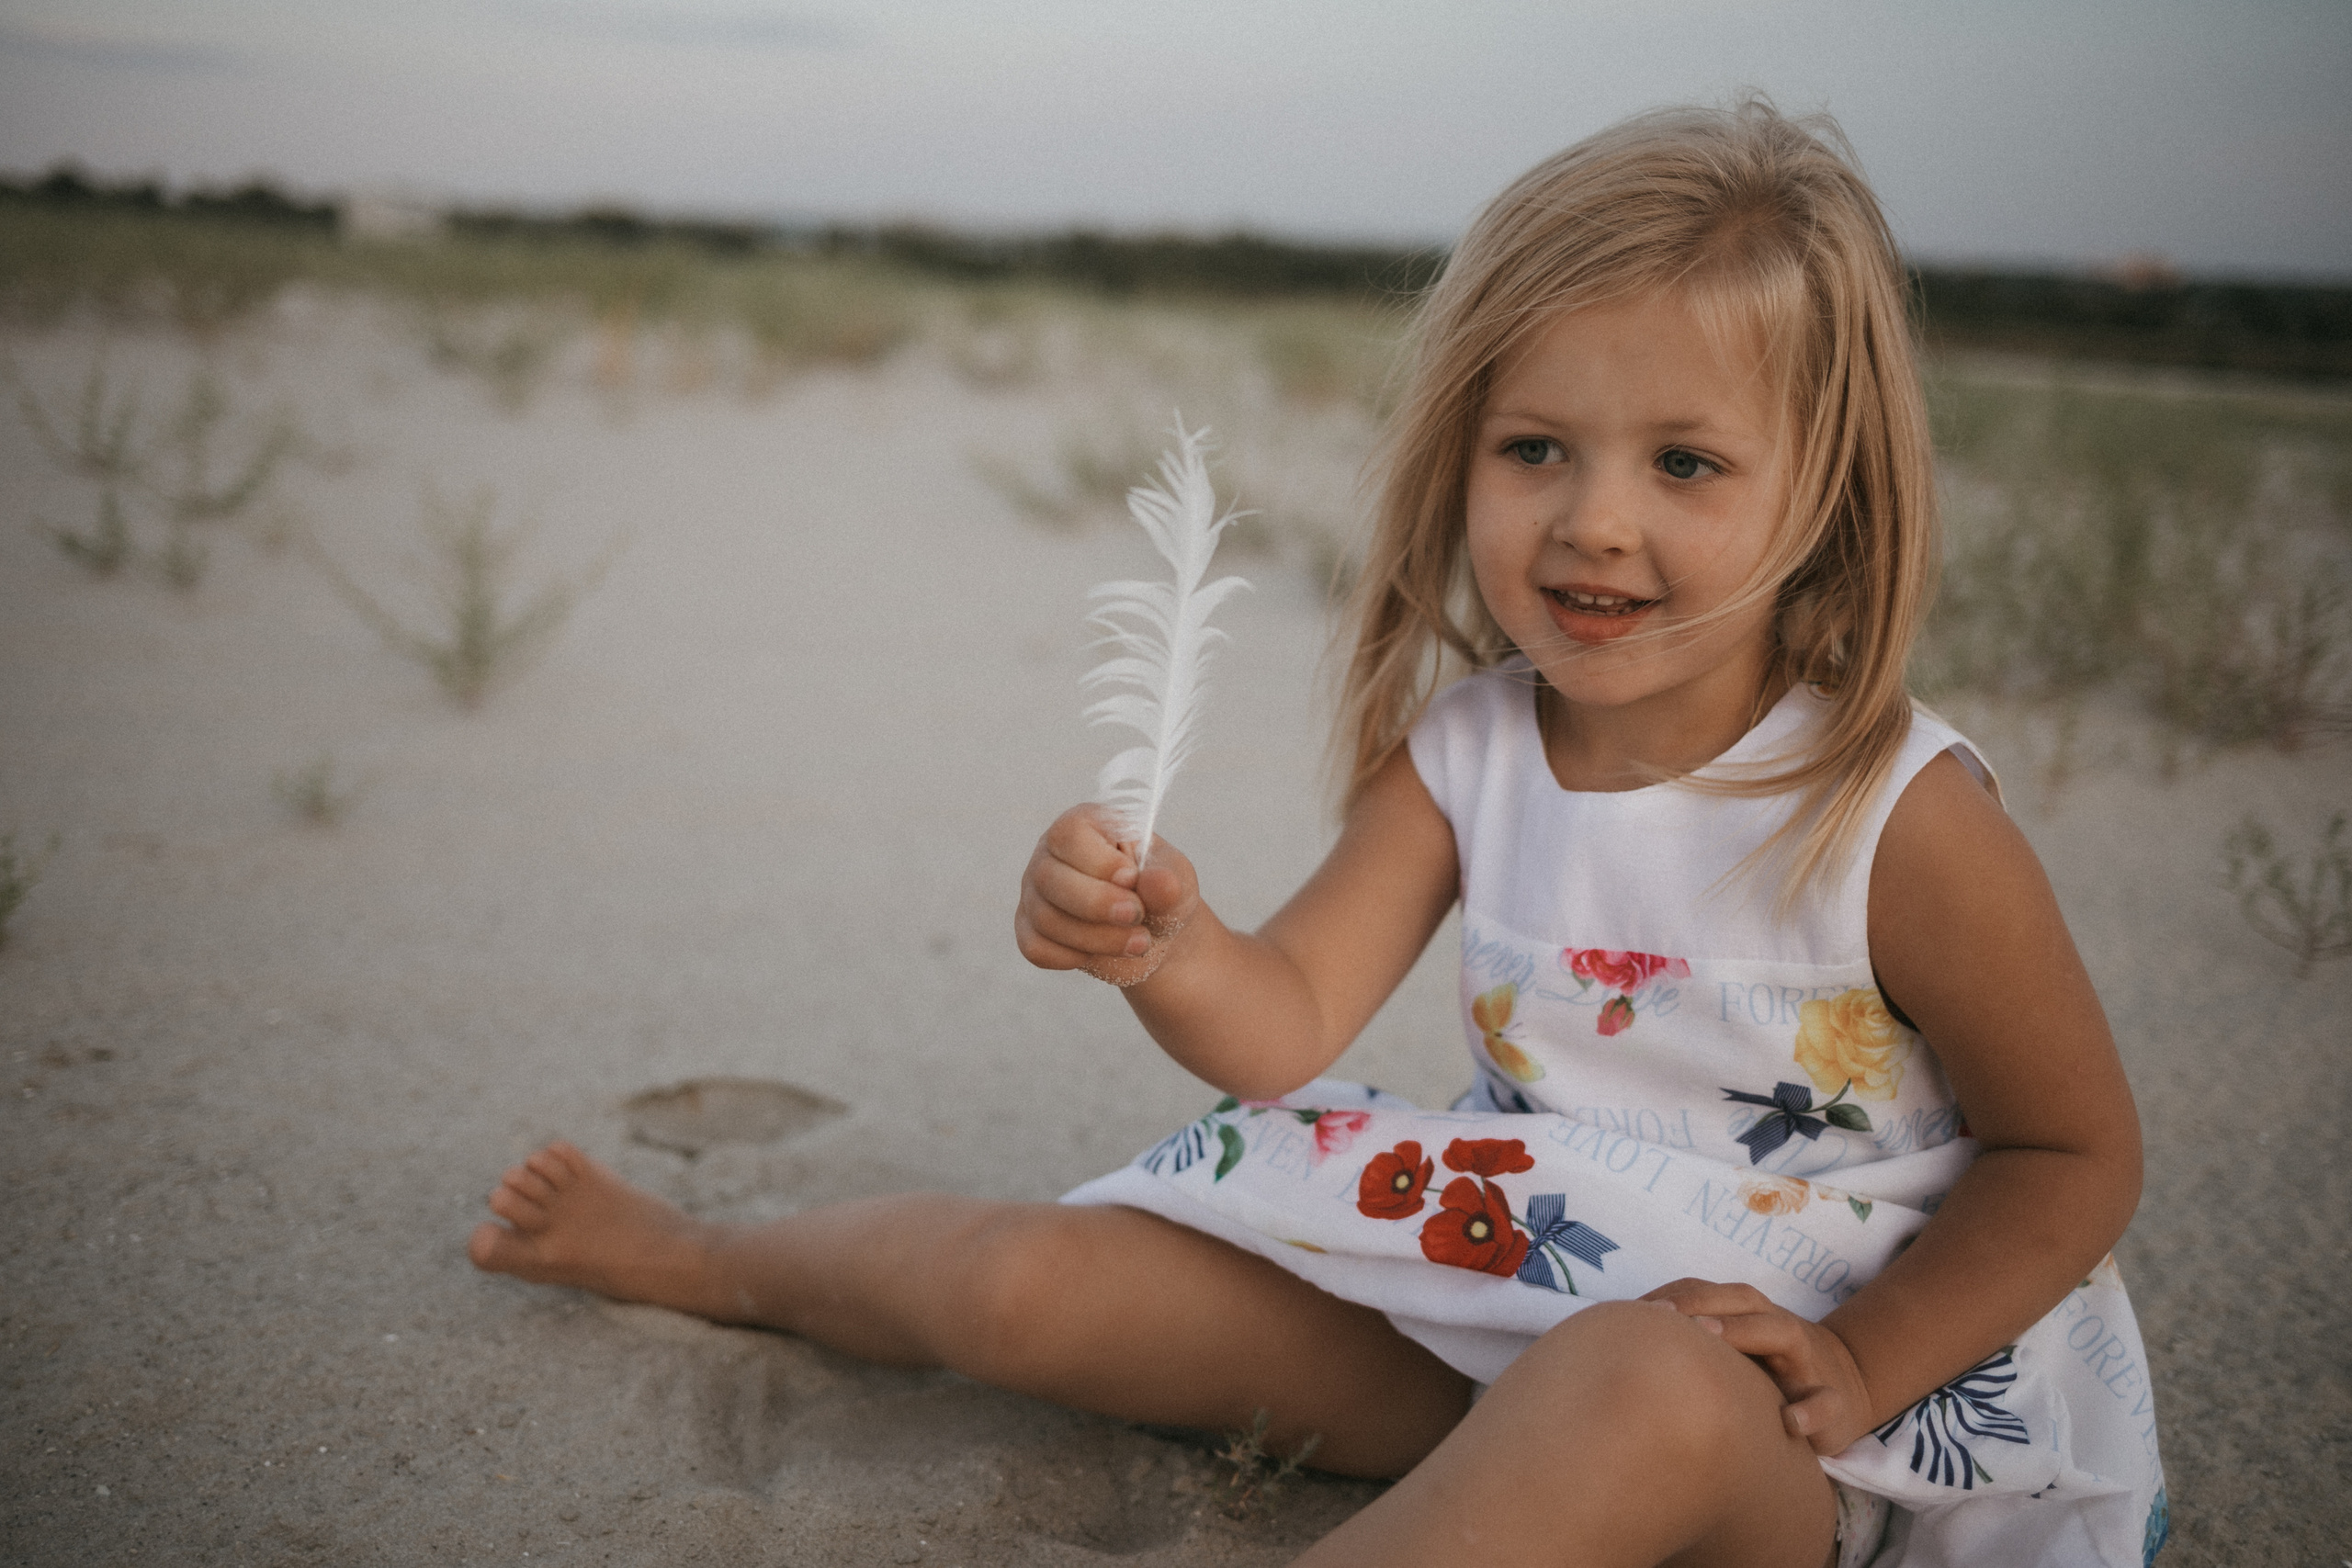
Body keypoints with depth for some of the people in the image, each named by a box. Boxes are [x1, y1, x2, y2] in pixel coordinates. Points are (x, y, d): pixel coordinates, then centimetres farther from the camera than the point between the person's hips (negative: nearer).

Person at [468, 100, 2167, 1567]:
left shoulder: (1903, 819, -18)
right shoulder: (1463, 751, -5)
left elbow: (2076, 1152, -7)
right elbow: (1288, 1025, -9)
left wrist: (1850, 1367, -18)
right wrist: (1167, 951, -31)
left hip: (1764, 1392, -4)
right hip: (1491, 1305, 5)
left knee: (1644, 1394, -42)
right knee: (1031, 1279, 0)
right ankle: (708, 1256, 32)